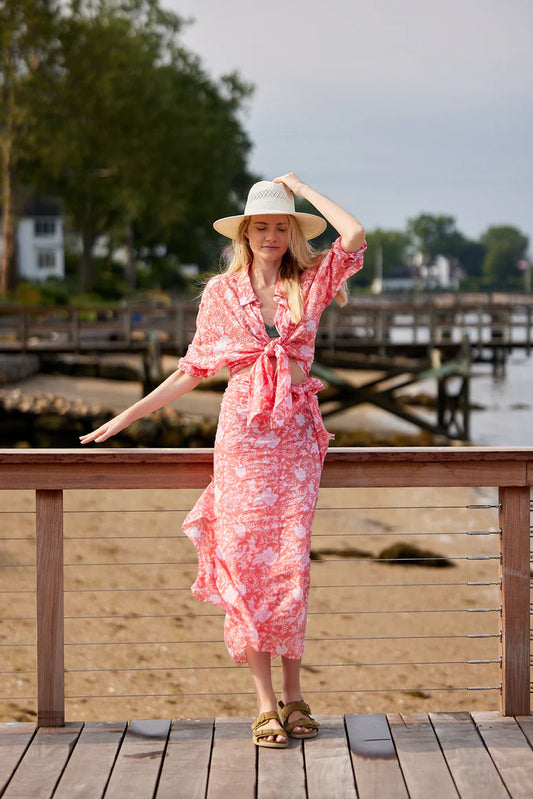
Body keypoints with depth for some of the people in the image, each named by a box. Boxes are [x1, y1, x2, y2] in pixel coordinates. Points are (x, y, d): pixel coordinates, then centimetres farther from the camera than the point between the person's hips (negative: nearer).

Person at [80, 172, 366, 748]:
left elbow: (355, 236, -11)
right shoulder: (221, 293, 8)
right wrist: (128, 415, 10)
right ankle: (264, 703, 4)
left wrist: (302, 189, 1)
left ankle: (293, 695, 10)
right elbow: (193, 371, 13)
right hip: (243, 434, 0)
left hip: (296, 435, 0)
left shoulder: (311, 282, 6)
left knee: (290, 565, -3)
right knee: (246, 565, -3)